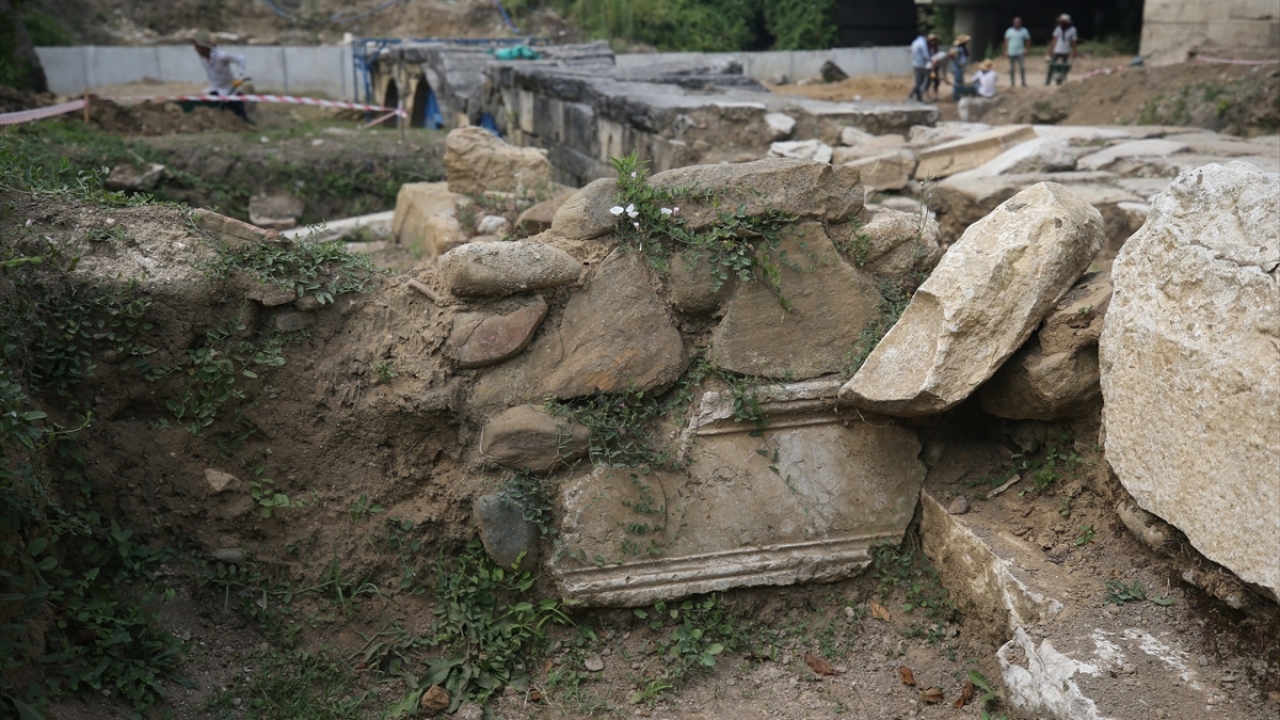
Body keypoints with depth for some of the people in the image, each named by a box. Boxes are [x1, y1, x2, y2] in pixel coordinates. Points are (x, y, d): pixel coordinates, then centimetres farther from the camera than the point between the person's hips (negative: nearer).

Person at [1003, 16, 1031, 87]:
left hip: (1020, 53, -1)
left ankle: (1024, 83, -3)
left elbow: (1028, 40, 9)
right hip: (1011, 53, 1)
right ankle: (1012, 83, 13)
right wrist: (1006, 51, 1)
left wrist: (1026, 49, 1)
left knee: (1022, 67, -9)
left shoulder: (1024, 31, 2)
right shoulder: (1009, 31, 2)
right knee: (1012, 69, 5)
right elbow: (1006, 41, 6)